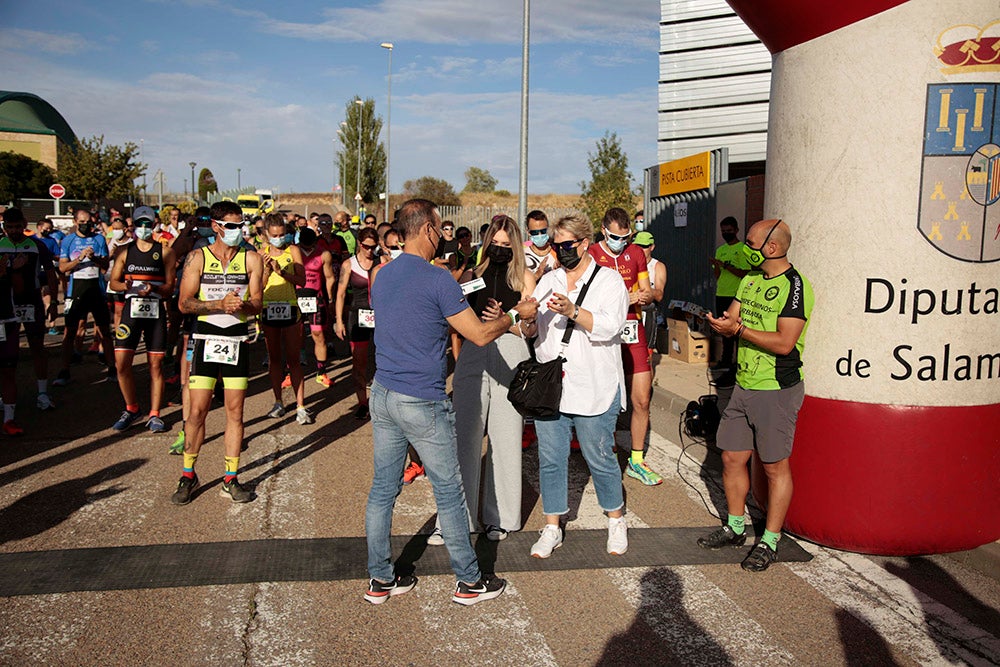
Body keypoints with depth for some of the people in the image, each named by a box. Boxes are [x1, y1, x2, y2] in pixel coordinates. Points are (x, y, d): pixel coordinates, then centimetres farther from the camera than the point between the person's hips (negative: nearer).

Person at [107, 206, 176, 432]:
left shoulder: (165, 251, 4)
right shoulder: (125, 251, 10)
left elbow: (170, 286, 1)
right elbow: (113, 281, 10)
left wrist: (153, 288, -18)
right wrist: (126, 285, -12)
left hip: (156, 311, -2)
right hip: (131, 309, 2)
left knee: (156, 365, 2)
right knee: (122, 364, -3)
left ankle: (154, 415, 11)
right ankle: (131, 409, 17)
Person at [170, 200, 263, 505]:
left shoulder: (251, 259, 4)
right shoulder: (197, 257, 1)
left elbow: (257, 303, 0)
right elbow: (185, 303, -5)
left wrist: (242, 305, -23)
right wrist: (220, 304, -19)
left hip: (237, 340, 1)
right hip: (206, 340, -1)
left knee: (235, 411, 4)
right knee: (197, 410, 0)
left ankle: (230, 480, 13)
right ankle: (188, 475, 17)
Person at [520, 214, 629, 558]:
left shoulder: (608, 280, 0)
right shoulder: (548, 280, 14)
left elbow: (609, 326, -15)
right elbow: (532, 328, 12)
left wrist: (573, 312, -29)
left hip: (594, 390, -4)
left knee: (599, 457, 5)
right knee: (550, 458, 7)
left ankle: (616, 520, 28)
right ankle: (552, 529, 21)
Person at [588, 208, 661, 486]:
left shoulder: (636, 254, 11)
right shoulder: (591, 254, -3)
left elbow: (647, 292, 16)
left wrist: (645, 296, -9)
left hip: (633, 331, 4)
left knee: (642, 400, 4)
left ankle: (636, 461, 19)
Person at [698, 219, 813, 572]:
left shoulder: (795, 286, -14)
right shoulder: (750, 280, 12)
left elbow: (784, 343, -21)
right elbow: (732, 321, 13)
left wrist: (738, 329, -19)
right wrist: (723, 323, -10)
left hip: (777, 390, -8)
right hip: (744, 384, 8)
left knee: (775, 466, 3)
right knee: (732, 458, 13)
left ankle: (770, 541, 15)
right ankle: (735, 527, 30)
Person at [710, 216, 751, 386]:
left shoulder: (743, 249, -5)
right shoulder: (721, 250, 16)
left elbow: (745, 273, -14)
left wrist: (726, 265, -21)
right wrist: (717, 265, -4)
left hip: (736, 296, -7)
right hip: (721, 295, 8)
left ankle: (735, 372, -9)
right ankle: (726, 361, 28)